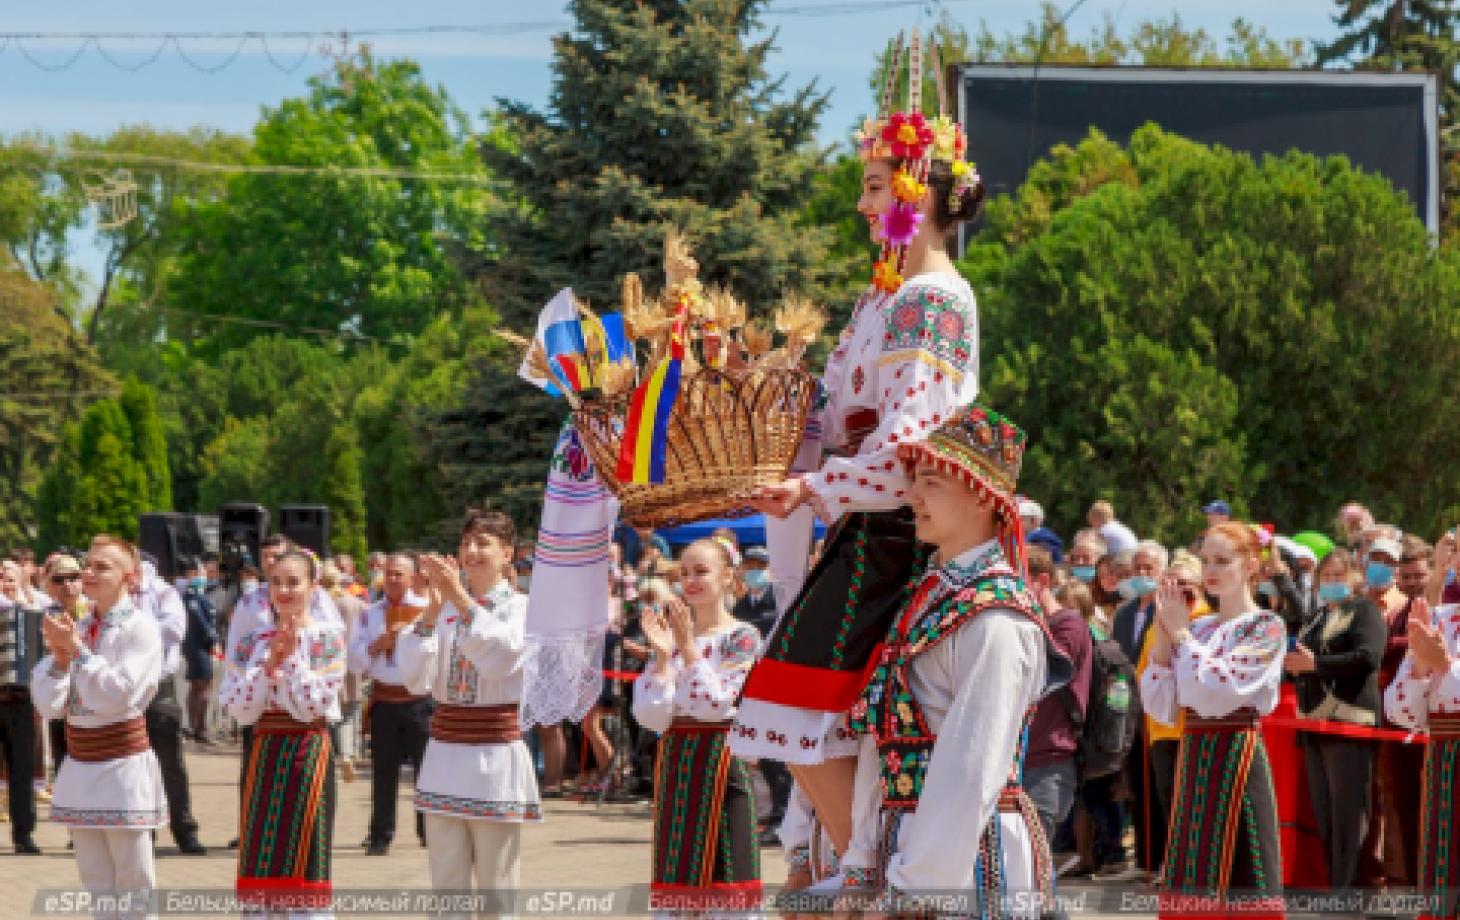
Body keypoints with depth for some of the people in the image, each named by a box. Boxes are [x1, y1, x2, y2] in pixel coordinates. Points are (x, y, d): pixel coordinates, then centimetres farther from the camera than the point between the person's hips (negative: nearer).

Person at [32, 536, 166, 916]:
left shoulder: (139, 626, -9)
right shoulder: (76, 628, 10)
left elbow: (117, 695, -19)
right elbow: (48, 704, 6)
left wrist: (77, 648, -16)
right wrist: (60, 658, -10)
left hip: (122, 765, -7)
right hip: (79, 764, 7)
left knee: (133, 885, -1)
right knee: (96, 885, 12)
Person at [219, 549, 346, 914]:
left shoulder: (328, 638, -4)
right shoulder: (253, 641, 7)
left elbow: (313, 708, -11)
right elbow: (241, 710, -2)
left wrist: (292, 657, -15)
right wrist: (269, 663, -11)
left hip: (308, 756, -4)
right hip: (263, 755, 4)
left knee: (303, 862, -3)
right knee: (260, 867, 4)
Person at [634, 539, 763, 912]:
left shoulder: (741, 637, -3)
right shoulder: (671, 634, 11)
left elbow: (715, 705, -16)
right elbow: (651, 717, 1)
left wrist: (688, 646, -16)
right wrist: (662, 654, -8)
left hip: (719, 762, -6)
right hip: (673, 765, 6)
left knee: (722, 868, -7)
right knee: (676, 868, 6)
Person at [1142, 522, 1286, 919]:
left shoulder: (1266, 628, -5)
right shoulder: (1199, 628, 14)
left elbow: (1214, 693, -16)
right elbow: (1160, 706, 8)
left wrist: (1180, 633, -7)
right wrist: (1163, 635, -1)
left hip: (1236, 760, -7)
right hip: (1193, 762, 7)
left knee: (1240, 875, -8)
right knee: (1194, 882, 6)